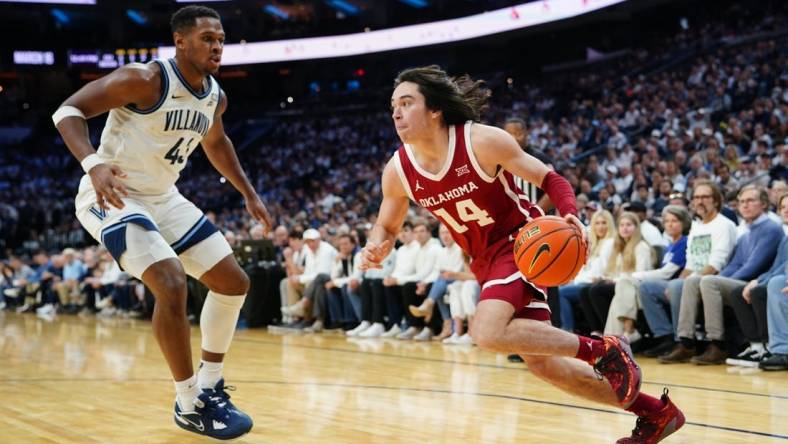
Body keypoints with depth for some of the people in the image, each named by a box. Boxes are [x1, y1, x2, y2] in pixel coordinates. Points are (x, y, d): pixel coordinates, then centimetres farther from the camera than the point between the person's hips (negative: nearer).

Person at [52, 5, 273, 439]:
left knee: (233, 282, 6)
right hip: (111, 195, -8)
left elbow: (215, 142, 23)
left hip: (162, 197, 9)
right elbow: (68, 110, -22)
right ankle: (190, 405, -11)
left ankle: (209, 386, 19)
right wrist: (93, 164, -39)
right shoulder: (144, 80, -22)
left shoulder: (215, 97, 1)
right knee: (171, 284, -27)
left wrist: (249, 194, 20)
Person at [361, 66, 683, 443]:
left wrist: (570, 216, -31)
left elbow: (550, 179, -11)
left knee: (488, 332, -31)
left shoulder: (482, 141, -20)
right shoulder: (398, 170, -7)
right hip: (485, 260, 6)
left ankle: (603, 350, -12)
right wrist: (376, 248, -15)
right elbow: (386, 227, 8)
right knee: (542, 363, 6)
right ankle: (656, 412, 20)